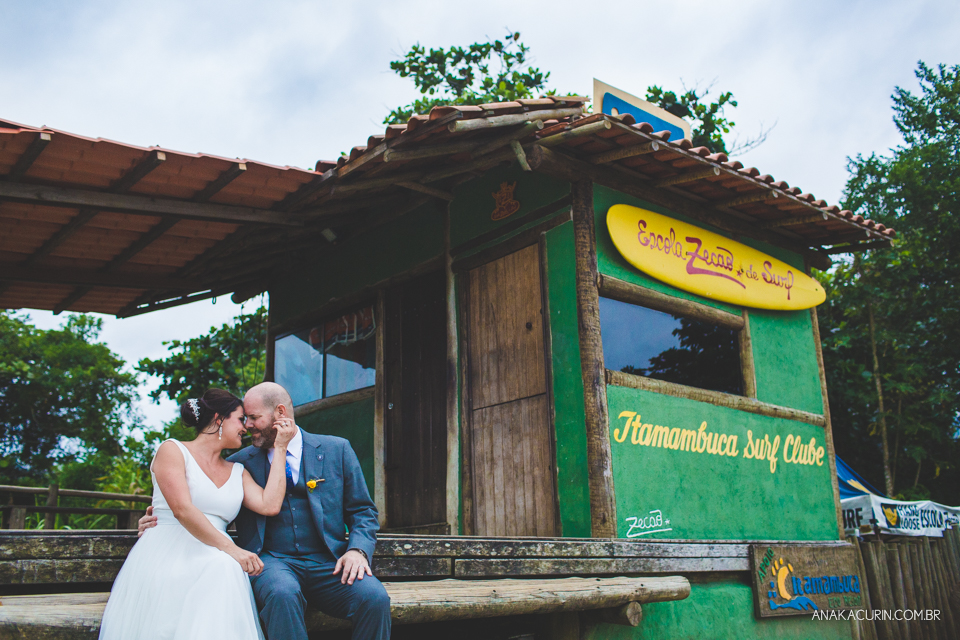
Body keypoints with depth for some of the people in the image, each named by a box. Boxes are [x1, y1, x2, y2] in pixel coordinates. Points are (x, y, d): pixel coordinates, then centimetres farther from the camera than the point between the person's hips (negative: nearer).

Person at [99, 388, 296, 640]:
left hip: (214, 563, 4)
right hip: (166, 554, -4)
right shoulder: (173, 450, 6)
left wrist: (280, 449, 10)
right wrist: (231, 549, -19)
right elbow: (182, 510, -10)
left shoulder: (238, 472, 23)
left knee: (225, 571, -34)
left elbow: (270, 506, 4)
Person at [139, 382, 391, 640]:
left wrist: (358, 550, -9)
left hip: (328, 562, 0)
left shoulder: (336, 450, 9)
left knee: (375, 598, -30)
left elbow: (363, 511, 10)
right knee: (282, 594, -37)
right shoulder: (240, 462, 13)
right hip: (271, 561, 0)